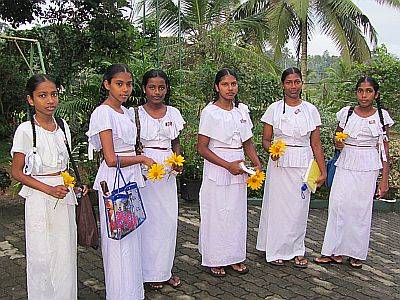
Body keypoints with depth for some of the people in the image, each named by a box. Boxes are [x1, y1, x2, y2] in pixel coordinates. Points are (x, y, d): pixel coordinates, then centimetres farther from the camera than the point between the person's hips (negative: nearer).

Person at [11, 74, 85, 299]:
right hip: (39, 199, -4)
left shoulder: (64, 127, 6)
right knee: (42, 256, 3)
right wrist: (49, 189, -18)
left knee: (66, 253, 10)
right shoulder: (25, 130, -9)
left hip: (64, 198, 5)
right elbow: (17, 172, -8)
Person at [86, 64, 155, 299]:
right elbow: (111, 159, -19)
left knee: (132, 238, 15)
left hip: (131, 180, 8)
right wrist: (143, 159, -9)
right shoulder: (103, 113, -13)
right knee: (119, 242, 2)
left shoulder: (126, 112, 12)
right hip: (114, 182, -8)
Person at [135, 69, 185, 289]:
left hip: (168, 172, 4)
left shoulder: (173, 113, 9)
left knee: (169, 219, 8)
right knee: (148, 219, 0)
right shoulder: (137, 113, -3)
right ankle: (150, 272, 17)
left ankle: (165, 269, 24)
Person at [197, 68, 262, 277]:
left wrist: (257, 163, -2)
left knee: (237, 213, 12)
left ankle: (235, 257, 27)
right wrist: (228, 165, -16)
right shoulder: (210, 112, -8)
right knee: (216, 214, 2)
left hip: (238, 171, 5)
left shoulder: (242, 110, 8)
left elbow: (247, 142, 14)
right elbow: (202, 148, -11)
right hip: (216, 171, -5)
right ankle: (215, 260, 18)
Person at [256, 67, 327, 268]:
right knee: (277, 206, 3)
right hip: (279, 164, -1)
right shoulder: (274, 109, 1)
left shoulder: (311, 110, 5)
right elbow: (265, 140, 3)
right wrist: (271, 149, -19)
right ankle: (277, 250, 18)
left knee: (299, 207, 7)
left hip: (303, 165, 1)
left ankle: (297, 251, 23)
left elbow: (316, 144, 6)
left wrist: (323, 170, 2)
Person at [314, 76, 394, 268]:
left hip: (368, 168, -1)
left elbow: (384, 150, 2)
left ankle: (356, 254, 19)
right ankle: (335, 252, 6)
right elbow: (337, 140, 16)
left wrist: (384, 179, 0)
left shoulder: (381, 115, 1)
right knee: (338, 205, -6)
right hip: (345, 166, 1)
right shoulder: (346, 112, 3)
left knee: (361, 208, 3)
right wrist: (337, 144, -9)